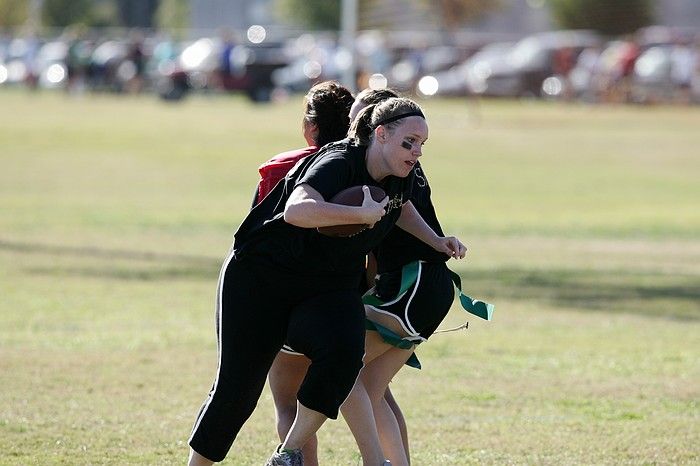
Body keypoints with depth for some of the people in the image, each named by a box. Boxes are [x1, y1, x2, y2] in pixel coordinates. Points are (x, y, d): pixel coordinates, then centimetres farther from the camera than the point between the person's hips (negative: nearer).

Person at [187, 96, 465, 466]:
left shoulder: (400, 177, 0)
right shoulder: (339, 164, -24)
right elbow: (297, 209, -45)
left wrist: (436, 241, 15)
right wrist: (362, 214, -41)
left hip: (328, 290, 5)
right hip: (260, 278, -5)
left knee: (344, 351, -27)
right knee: (237, 387, -5)